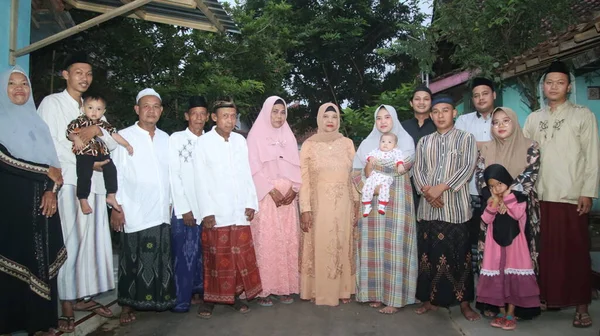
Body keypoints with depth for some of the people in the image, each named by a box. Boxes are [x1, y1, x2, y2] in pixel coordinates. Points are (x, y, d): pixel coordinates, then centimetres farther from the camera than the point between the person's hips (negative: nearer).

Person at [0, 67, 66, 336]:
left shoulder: (37, 121, 15)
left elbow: (53, 161, 10)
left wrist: (52, 190, -7)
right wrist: (45, 173, -7)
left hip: (41, 201, 4)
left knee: (41, 258, 4)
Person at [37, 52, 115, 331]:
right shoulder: (52, 103, 3)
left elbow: (114, 144, 12)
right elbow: (49, 143, -9)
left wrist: (98, 129, -7)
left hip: (93, 183, 6)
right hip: (67, 183, -5)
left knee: (91, 241, 6)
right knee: (68, 243, -6)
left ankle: (84, 297, 15)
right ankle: (66, 303, 0)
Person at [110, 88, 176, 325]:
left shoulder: (165, 138, 11)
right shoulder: (124, 136, -1)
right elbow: (116, 174, -3)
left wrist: (172, 201, 12)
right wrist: (116, 207, -7)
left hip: (161, 211, 4)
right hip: (134, 212, -4)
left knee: (160, 260, 8)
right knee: (133, 260, 2)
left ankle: (159, 300, 22)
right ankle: (127, 306, 14)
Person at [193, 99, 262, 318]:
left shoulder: (240, 141, 8)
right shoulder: (203, 143, -3)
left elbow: (247, 174, 10)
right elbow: (200, 180, -5)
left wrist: (251, 203, 4)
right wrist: (206, 211, -10)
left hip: (240, 211, 4)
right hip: (216, 213, -3)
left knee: (241, 256, 7)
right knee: (216, 257, 3)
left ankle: (235, 295, 21)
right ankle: (210, 298, 17)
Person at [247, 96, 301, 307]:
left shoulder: (289, 137, 15)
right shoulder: (256, 136, 1)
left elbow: (295, 167, 11)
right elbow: (254, 167, -6)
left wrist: (293, 189, -5)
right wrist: (272, 190, -14)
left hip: (288, 197, 4)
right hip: (266, 197, -4)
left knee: (288, 242, 3)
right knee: (265, 242, -6)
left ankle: (284, 287, 11)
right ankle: (264, 289, 0)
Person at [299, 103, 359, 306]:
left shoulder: (347, 143, 5)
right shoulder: (309, 145, -1)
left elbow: (353, 175, 8)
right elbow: (303, 179, -4)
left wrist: (357, 204, 4)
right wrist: (305, 209, -10)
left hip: (343, 205, 2)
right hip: (318, 205, -2)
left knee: (342, 247, 9)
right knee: (318, 247, 2)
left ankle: (342, 290, 21)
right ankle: (317, 291, 14)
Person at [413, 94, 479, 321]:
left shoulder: (466, 138, 4)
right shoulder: (424, 142, 15)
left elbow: (468, 168, -8)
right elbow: (417, 170, 7)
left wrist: (441, 188, -16)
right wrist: (426, 190, -13)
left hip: (456, 206, -3)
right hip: (428, 207, 3)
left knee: (458, 255, 0)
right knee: (430, 254, 7)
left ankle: (464, 302, 12)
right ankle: (431, 299, 18)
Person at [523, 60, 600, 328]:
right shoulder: (533, 118, 13)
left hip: (571, 196, -3)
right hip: (540, 196, 3)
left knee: (575, 252, 1)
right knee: (546, 251, 7)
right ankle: (550, 298, 19)